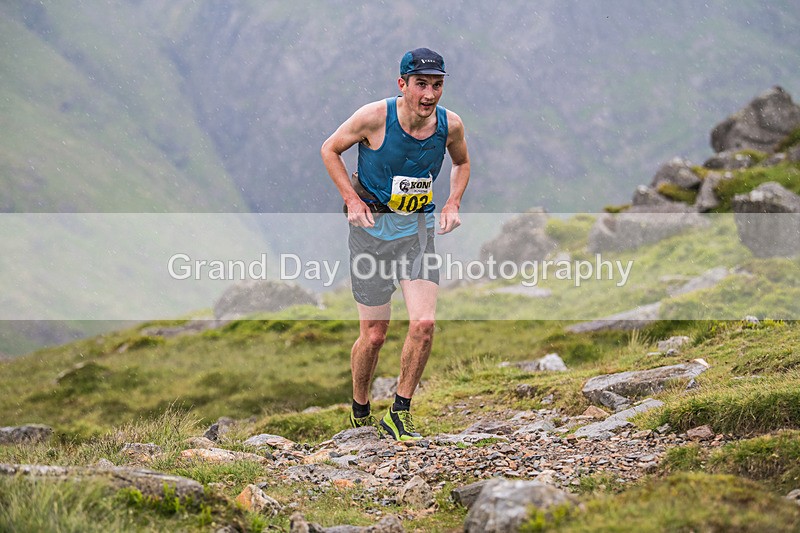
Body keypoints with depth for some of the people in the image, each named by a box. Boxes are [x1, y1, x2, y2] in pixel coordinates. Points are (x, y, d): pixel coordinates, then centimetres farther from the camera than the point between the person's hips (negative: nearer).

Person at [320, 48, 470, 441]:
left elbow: (461, 163, 16)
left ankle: (400, 414, 1)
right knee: (374, 335, 2)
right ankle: (360, 412, 26)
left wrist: (453, 204, 2)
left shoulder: (450, 124, -7)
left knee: (424, 323, -14)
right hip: (372, 225, -3)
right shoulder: (375, 117, -17)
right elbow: (330, 150, -2)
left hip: (418, 229, 3)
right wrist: (352, 200, -11)